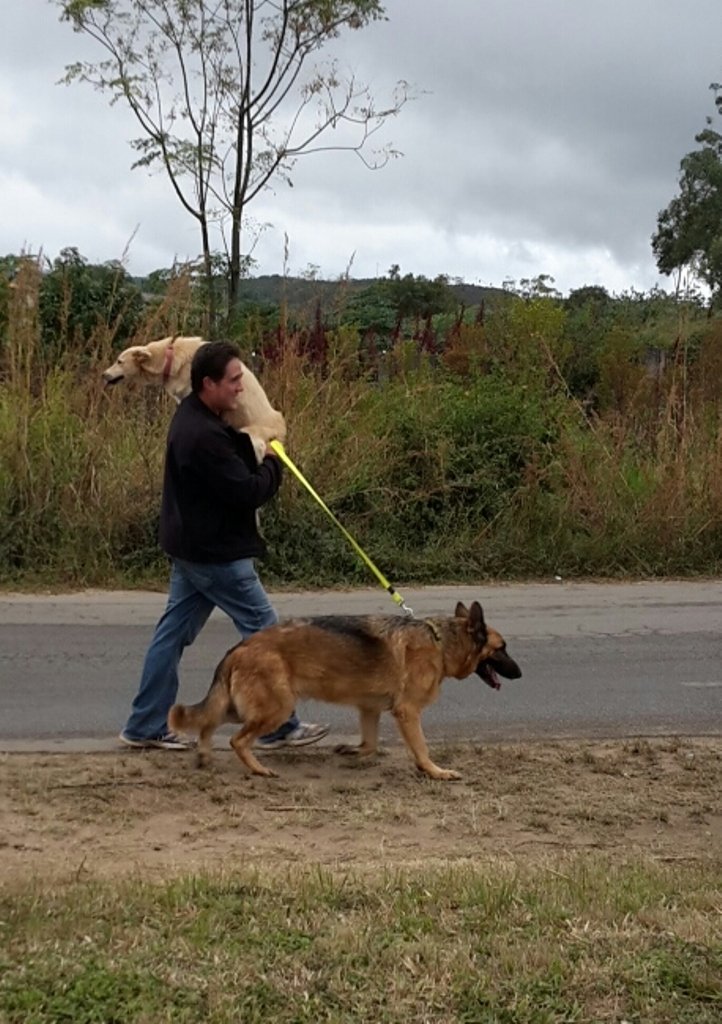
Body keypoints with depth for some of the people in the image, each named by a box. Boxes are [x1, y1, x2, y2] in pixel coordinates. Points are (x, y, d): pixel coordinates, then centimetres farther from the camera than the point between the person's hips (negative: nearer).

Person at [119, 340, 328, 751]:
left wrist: (256, 442, 1)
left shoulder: (194, 417, 8)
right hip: (216, 554, -10)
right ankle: (280, 726, 10)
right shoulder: (204, 436, -26)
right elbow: (249, 492, -24)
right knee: (264, 630, 1)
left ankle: (146, 726, 19)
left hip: (193, 548, 10)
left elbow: (235, 467, 18)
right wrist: (273, 462, -7)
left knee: (174, 632, 13)